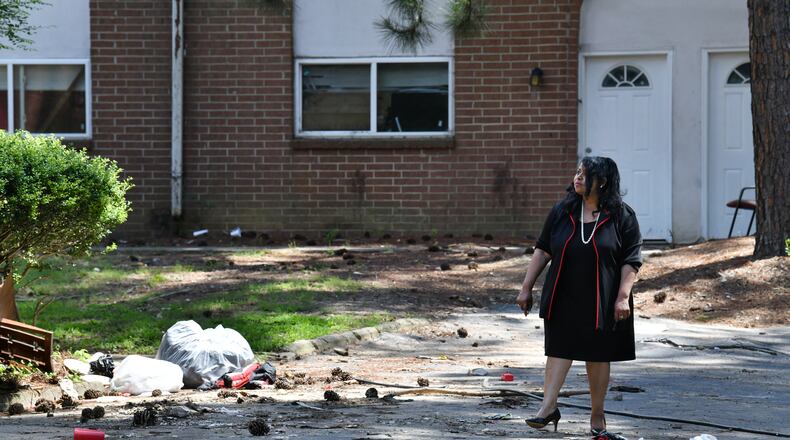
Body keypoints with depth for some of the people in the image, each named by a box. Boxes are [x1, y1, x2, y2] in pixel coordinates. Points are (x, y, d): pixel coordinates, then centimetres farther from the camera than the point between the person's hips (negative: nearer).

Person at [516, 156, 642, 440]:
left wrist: (623, 297, -14)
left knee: (598, 356, 7)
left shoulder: (621, 216, -6)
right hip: (563, 299, 2)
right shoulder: (562, 212, 2)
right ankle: (548, 406, -5)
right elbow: (542, 251, 7)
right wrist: (526, 288, 4)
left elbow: (631, 261, -6)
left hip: (601, 303, -2)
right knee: (559, 349, -4)